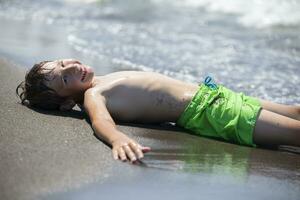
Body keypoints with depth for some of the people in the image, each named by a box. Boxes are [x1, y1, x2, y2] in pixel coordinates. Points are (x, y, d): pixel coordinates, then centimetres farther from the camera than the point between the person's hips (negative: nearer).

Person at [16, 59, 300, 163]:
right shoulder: (92, 97, -14)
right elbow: (100, 119, -37)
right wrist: (117, 138, -59)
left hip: (208, 91, 9)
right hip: (205, 112, -9)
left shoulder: (103, 83, 11)